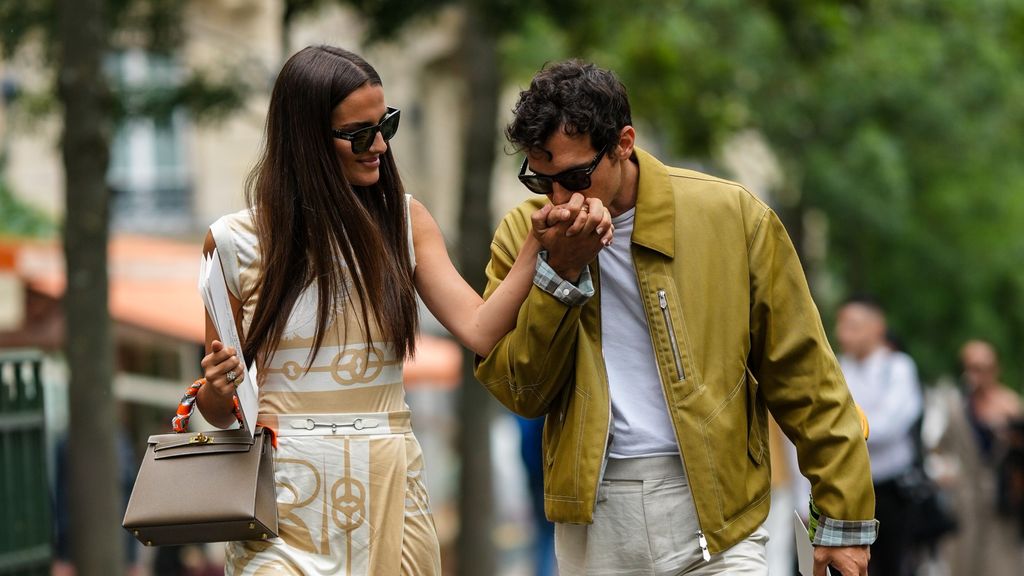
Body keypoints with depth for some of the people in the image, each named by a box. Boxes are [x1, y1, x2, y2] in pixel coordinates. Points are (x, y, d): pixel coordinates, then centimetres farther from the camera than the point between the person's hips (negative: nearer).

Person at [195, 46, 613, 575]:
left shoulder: (404, 222, 7)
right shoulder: (236, 241, 0)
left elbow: (480, 330, -7)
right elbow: (219, 412, 6)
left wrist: (543, 241, -15)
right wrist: (218, 388, -16)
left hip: (388, 492, 2)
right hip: (285, 495, -2)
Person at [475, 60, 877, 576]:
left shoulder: (731, 215, -3)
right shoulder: (523, 234, 4)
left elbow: (803, 378, 1)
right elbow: (518, 392, -2)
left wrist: (843, 518, 1)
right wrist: (559, 271, -12)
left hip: (713, 509, -2)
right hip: (592, 518, 2)